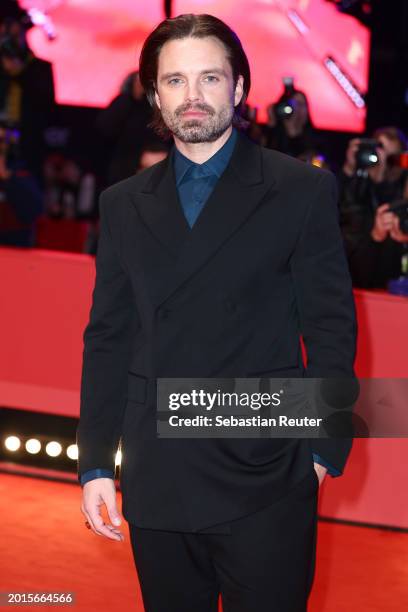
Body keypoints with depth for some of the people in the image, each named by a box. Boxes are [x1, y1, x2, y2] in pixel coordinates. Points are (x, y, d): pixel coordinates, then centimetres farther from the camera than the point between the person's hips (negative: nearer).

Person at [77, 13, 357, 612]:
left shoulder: (303, 191, 0)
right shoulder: (124, 205, 11)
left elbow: (331, 328, -1)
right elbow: (107, 340, 9)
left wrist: (324, 451, -5)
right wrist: (96, 464, 5)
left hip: (265, 479, -3)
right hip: (158, 485, 3)